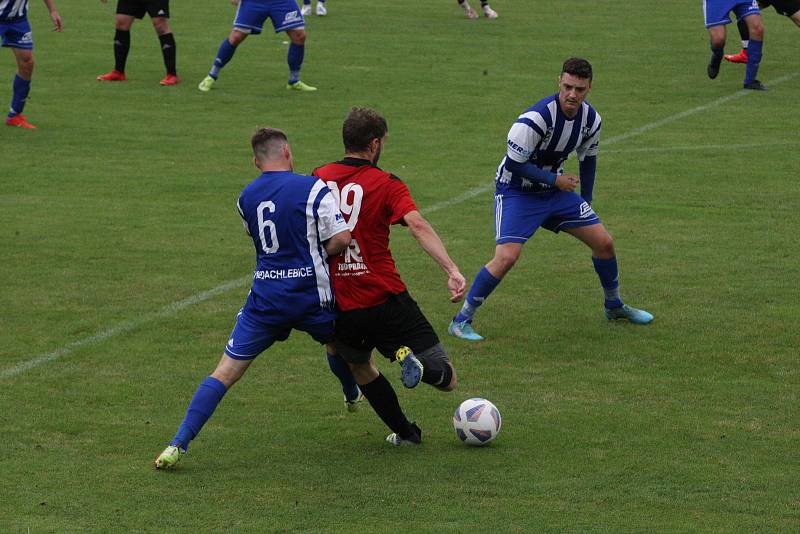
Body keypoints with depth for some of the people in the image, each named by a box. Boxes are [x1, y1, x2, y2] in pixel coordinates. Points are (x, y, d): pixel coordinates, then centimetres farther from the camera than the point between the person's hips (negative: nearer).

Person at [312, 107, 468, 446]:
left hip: (340, 310, 3)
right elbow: (418, 226, -21)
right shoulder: (387, 185, -5)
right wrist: (452, 271, -29)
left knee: (360, 367, 34)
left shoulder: (318, 179, 5)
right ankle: (411, 359, -26)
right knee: (446, 378, 3)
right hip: (386, 301, -3)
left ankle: (404, 432, 29)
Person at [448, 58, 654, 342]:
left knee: (604, 243, 6)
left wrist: (585, 204, 15)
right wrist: (555, 180, -19)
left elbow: (588, 159, 12)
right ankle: (461, 321, -10)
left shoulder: (590, 119, -6)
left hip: (555, 190, 7)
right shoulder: (536, 118, -29)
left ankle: (614, 306, 32)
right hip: (516, 191, -7)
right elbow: (514, 164, -23)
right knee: (506, 257, -24)